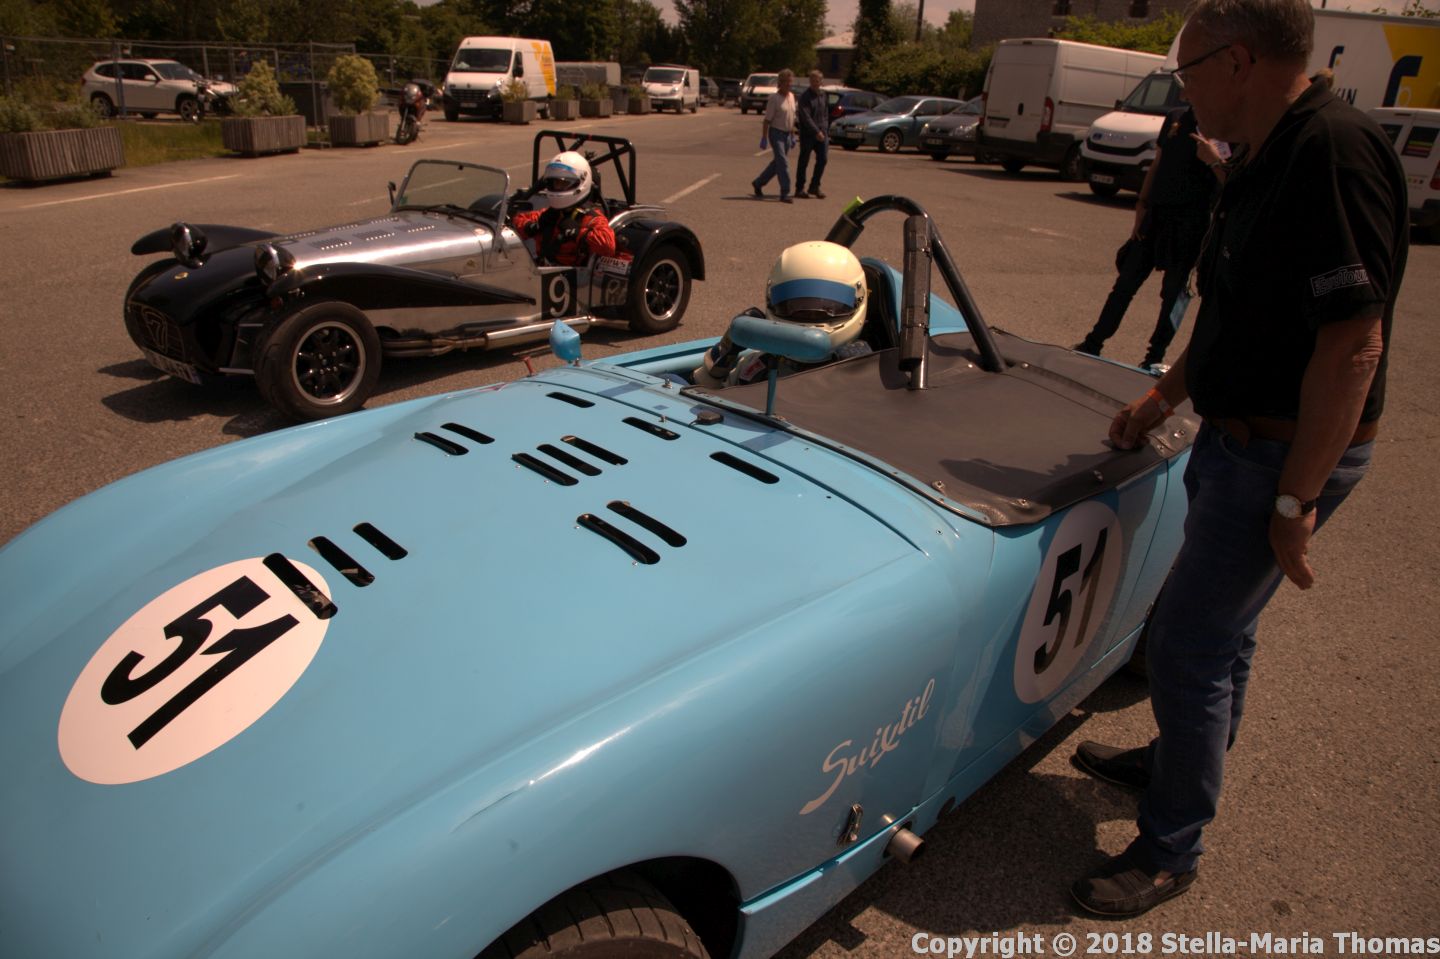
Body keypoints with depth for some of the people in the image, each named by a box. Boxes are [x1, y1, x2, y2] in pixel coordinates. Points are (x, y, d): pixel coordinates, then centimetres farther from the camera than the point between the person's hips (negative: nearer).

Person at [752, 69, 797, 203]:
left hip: (786, 134, 7)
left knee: (777, 163, 14)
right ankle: (784, 194, -11)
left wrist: (793, 135, 17)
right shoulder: (774, 98, -11)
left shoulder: (791, 96, 10)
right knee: (783, 163, -12)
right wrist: (764, 138, -15)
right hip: (776, 133, -7)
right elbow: (767, 120, -12)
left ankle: (758, 183, 30)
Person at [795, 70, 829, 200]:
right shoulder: (805, 96, -8)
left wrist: (825, 129, 10)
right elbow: (805, 117, -17)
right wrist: (816, 131, -23)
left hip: (821, 132, 6)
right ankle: (799, 189, 9)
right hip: (808, 134, -6)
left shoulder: (822, 94, 13)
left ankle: (814, 187, 9)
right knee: (804, 161, 1)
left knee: (823, 159, -3)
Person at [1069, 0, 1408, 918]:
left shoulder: (1336, 152, -22)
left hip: (1288, 453, -9)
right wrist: (1163, 397, 20)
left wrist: (1296, 502, -24)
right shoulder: (1264, 162, 9)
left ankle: (1172, 849, 15)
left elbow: (1355, 342, -26)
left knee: (1190, 642, -3)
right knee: (1224, 626, 22)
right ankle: (1178, 764, 42)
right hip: (1237, 436, 9)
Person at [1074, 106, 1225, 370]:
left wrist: (1215, 161, -26)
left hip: (1191, 223, -5)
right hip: (1156, 216, 5)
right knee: (1126, 283, 9)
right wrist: (1142, 205, 9)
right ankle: (1093, 343, 15)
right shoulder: (1176, 118, 10)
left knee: (1175, 292, 3)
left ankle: (1155, 357, 11)